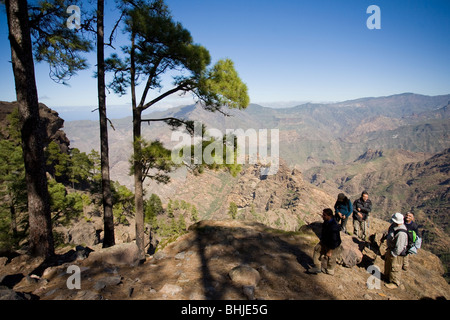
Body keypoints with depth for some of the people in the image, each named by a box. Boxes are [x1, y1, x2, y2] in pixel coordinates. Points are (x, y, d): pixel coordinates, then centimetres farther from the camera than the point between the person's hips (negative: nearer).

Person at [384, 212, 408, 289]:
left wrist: (393, 254, -17)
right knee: (388, 263, 26)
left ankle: (395, 283, 27)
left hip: (397, 252, -10)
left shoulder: (401, 233, -36)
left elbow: (399, 247, -29)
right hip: (391, 248, 10)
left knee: (395, 267, 8)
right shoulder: (394, 226, -6)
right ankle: (387, 276, 47)